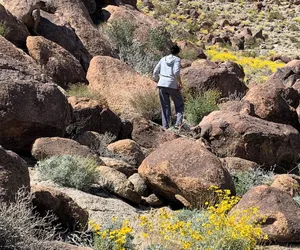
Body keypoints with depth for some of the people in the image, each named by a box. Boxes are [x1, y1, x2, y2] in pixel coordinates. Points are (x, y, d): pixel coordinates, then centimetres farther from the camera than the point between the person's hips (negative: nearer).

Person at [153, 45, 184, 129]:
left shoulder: (163, 59, 15)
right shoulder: (177, 59, 1)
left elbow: (155, 72, 12)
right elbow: (176, 72, -14)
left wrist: (158, 81, 24)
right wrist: (180, 83, -6)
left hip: (162, 85, 4)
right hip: (172, 85, -4)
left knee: (165, 106, 10)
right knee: (179, 105, 11)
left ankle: (165, 126, 4)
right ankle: (178, 123, -7)